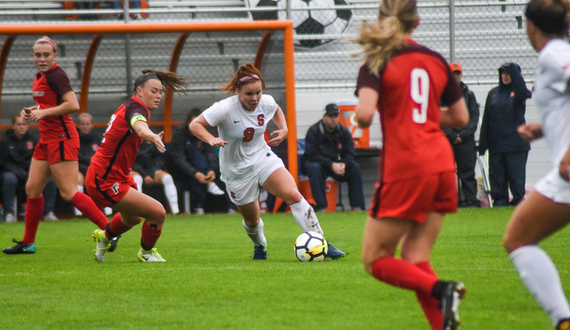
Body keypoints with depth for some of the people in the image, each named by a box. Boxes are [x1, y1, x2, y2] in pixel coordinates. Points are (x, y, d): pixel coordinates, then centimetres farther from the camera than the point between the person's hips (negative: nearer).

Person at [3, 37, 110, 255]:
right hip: (47, 139, 10)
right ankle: (28, 243, 21)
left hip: (61, 138, -10)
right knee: (32, 189, 11)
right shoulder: (40, 77, 14)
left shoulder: (55, 75, -14)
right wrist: (32, 112, 10)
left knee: (68, 192, -13)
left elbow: (73, 105, -25)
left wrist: (44, 112, -20)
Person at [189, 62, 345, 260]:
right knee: (252, 219, 10)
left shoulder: (267, 103, -8)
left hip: (263, 158, 3)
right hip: (237, 171, -3)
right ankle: (259, 246, 46)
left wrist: (283, 129, -1)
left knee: (293, 196, -20)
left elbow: (276, 111, 17)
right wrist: (211, 140, -38)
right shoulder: (225, 109, -23)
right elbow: (195, 125, -20)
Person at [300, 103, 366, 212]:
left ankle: (357, 206, -21)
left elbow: (350, 154, -3)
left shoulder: (344, 132, 1)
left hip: (336, 165, 4)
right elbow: (313, 155, -20)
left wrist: (343, 165, -25)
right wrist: (332, 165, -30)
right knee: (314, 168, -37)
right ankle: (321, 207, -38)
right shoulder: (313, 131, -12)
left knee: (355, 167, -20)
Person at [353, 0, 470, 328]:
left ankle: (441, 290, -19)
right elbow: (461, 117, 17)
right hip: (442, 163, 6)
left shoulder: (378, 62, -5)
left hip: (405, 168, -6)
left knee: (375, 259, 5)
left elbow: (365, 114, -20)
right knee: (415, 259, 12)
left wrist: (360, 116, 3)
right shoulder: (436, 61, 11)